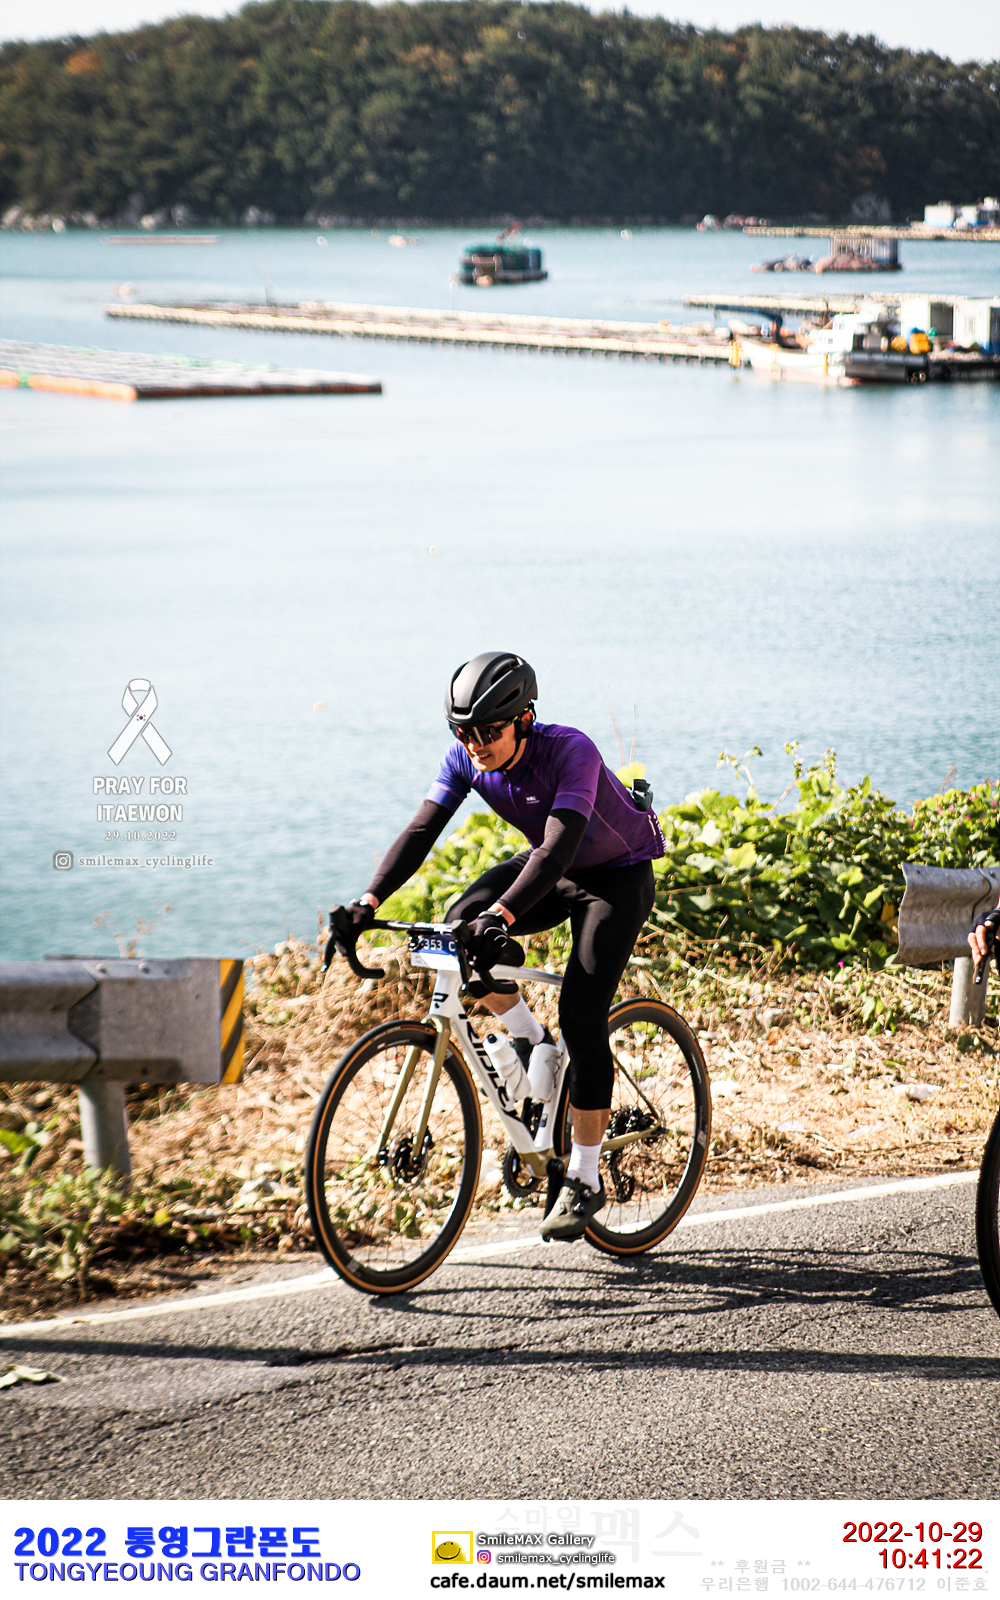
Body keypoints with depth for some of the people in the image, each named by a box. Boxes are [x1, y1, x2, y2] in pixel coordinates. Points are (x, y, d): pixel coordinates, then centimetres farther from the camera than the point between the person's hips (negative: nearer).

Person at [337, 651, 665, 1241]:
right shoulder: (467, 758, -17)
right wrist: (370, 900, -38)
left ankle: (585, 1180, -8)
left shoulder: (570, 751, -35)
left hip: (619, 875, -6)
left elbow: (559, 845, -46)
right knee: (463, 923, -23)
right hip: (550, 870, 6)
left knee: (582, 1014, -17)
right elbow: (423, 829, -23)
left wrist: (504, 912, -60)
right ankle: (530, 1043, 0)